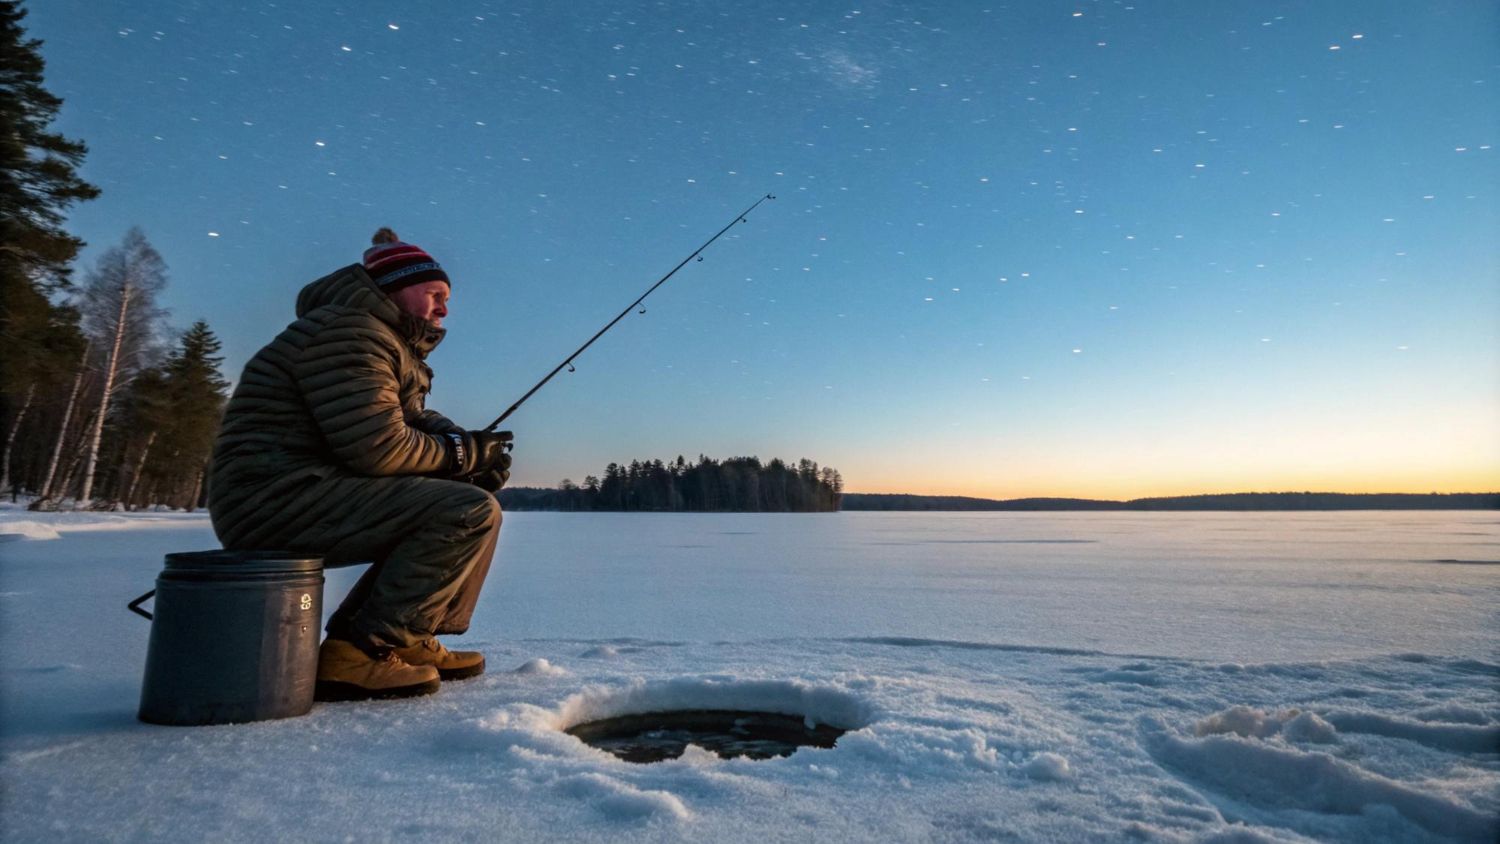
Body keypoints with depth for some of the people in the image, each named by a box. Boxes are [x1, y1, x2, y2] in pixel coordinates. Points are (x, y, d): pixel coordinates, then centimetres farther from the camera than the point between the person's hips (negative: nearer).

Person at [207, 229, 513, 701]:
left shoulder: (396, 348, 20)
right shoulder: (348, 331, -13)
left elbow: (418, 422, 19)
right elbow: (379, 449, -23)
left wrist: (474, 452, -2)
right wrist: (466, 453, -9)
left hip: (302, 500, 11)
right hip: (277, 498, -11)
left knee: (469, 501, 16)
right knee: (472, 513, -22)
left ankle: (409, 638, 10)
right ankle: (358, 652, -16)